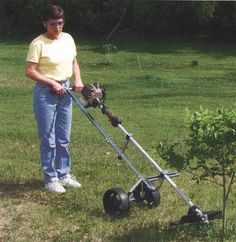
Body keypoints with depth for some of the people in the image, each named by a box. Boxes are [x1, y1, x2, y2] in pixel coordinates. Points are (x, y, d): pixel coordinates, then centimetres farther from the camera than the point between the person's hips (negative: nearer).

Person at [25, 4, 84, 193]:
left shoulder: (68, 39, 5)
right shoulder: (38, 44, -14)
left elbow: (74, 62, 16)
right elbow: (30, 71, -16)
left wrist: (78, 79, -2)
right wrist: (52, 82, -21)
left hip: (65, 92, 6)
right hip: (46, 93, -6)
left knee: (64, 138, 13)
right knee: (48, 139, 0)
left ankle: (63, 174, 26)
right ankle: (50, 179, 12)